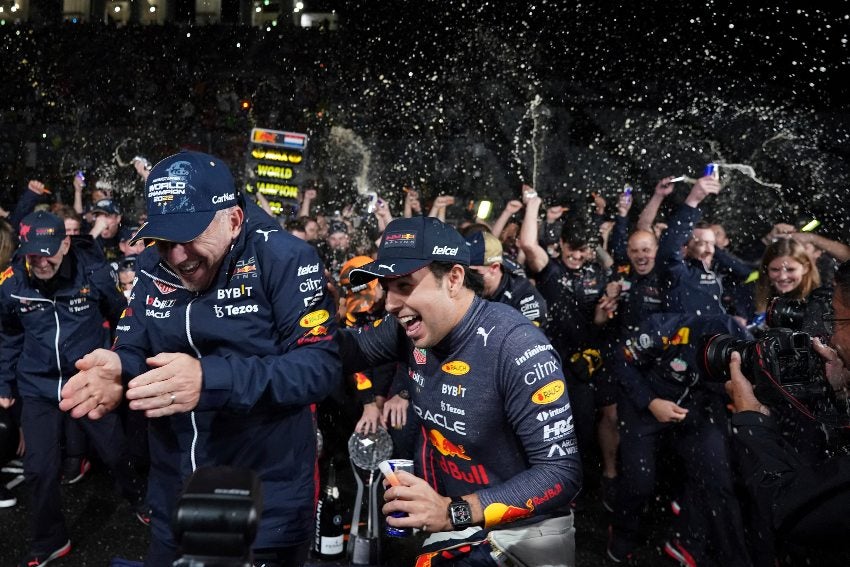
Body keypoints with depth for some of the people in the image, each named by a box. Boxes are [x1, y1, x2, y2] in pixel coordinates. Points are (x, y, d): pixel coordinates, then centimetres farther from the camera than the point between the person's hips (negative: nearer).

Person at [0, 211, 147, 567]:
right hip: (38, 389, 1)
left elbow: (121, 317, 1)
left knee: (114, 452, 12)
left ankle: (137, 498, 42)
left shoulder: (93, 272, -16)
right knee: (40, 469, 3)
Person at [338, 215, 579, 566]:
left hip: (524, 531, -5)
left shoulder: (516, 348, -28)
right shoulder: (413, 329, -9)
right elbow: (351, 350, 7)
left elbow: (562, 472, -28)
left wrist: (454, 512, -36)